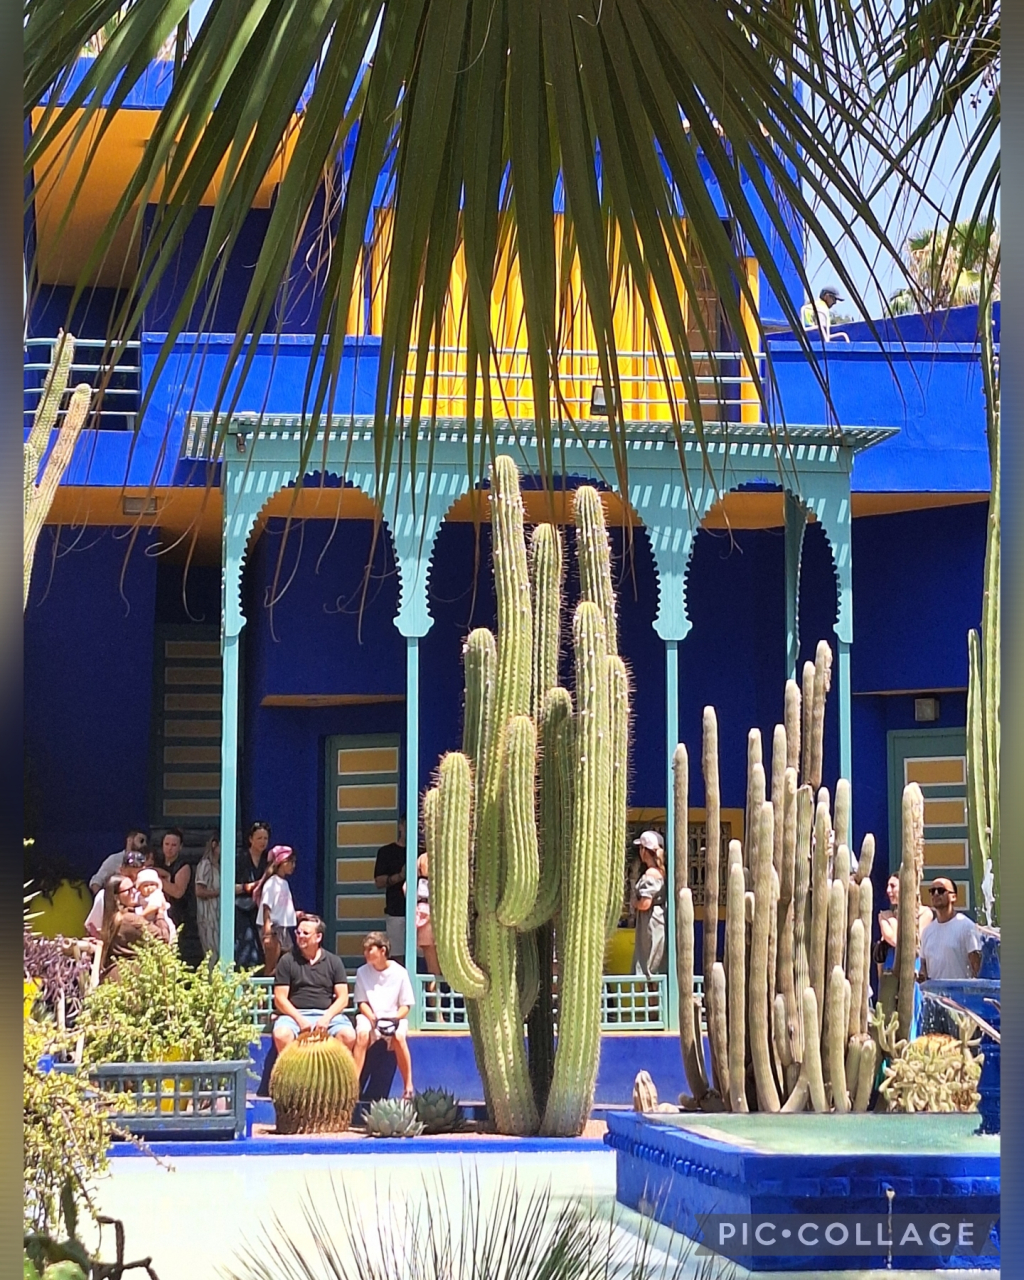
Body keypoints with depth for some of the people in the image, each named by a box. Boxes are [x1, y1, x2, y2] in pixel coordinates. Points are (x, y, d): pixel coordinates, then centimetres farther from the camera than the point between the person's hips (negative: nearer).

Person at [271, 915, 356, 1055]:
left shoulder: (334, 961, 13)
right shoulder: (287, 960, 9)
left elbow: (342, 998, 7)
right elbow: (280, 998, 3)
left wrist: (326, 1017, -11)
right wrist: (300, 1019, -12)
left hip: (328, 1014, 1)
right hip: (295, 1014, -1)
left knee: (348, 1036, -29)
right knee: (281, 1034, -34)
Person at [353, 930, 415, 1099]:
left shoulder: (399, 972, -5)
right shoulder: (362, 972, -1)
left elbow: (405, 1006, -1)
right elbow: (362, 1002, 2)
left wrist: (394, 1019, -19)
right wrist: (373, 1019, -16)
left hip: (395, 1017, -1)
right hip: (369, 1016, 1)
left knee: (398, 1037, -33)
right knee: (362, 1034, -33)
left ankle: (408, 1086, -23)